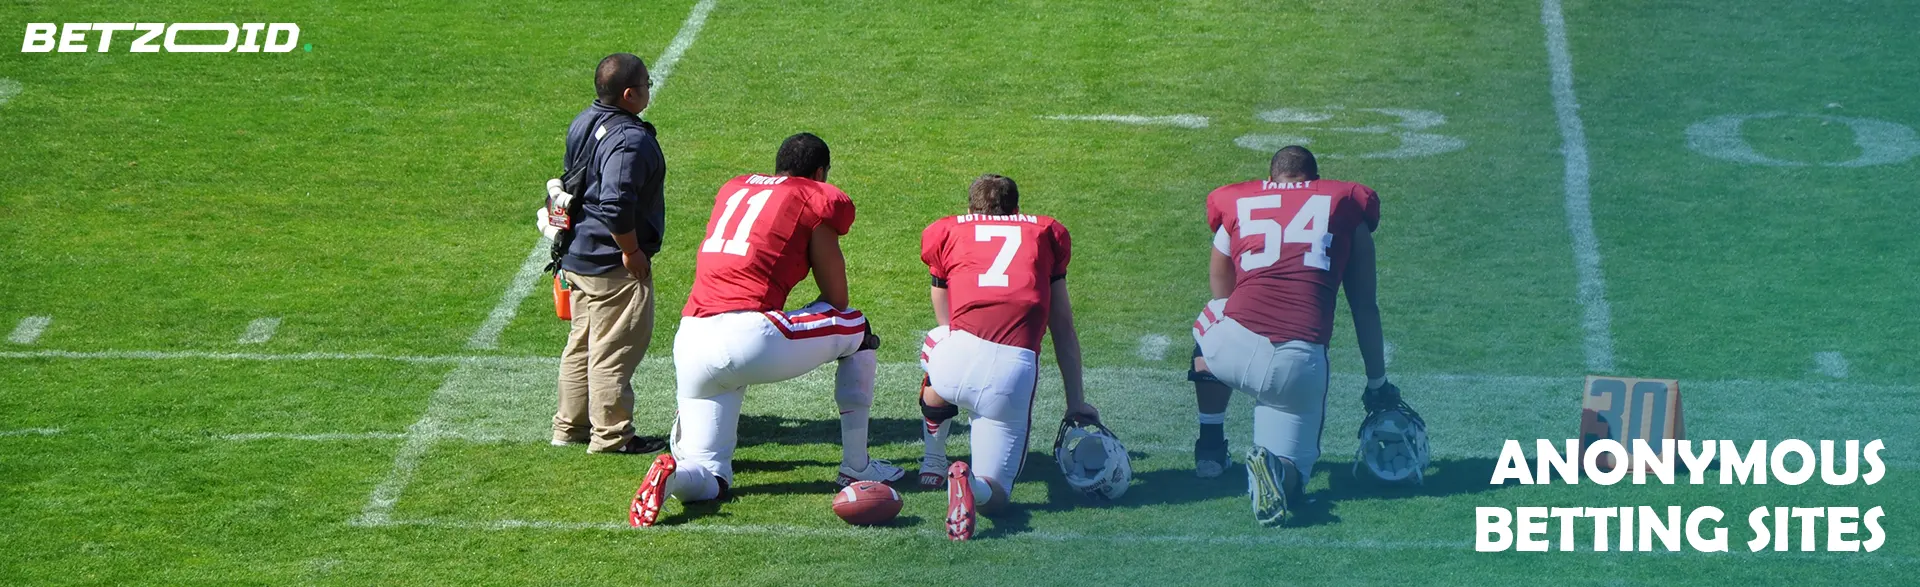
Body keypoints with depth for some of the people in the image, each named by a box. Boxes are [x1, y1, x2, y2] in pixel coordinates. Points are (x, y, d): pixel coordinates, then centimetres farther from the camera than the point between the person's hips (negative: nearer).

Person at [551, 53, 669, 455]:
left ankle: (570, 427, 27)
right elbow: (616, 205, -31)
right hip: (615, 266, -10)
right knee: (616, 349, 0)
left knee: (582, 343, 19)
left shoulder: (583, 123, 6)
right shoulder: (630, 140, -23)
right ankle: (611, 436, 7)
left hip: (578, 256, 10)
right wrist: (632, 251, -18)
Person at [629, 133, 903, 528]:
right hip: (748, 337, -5)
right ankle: (857, 469, 23)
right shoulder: (818, 200, 7)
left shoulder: (734, 188, 24)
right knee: (857, 331, 21)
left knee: (709, 482, 15)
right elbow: (836, 299, 11)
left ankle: (675, 474, -20)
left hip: (690, 343, 5)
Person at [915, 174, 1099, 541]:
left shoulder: (948, 232, 25)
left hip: (957, 358, 1)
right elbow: (1064, 329, 29)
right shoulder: (1045, 233, 26)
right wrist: (1076, 402, 38)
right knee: (992, 494, 9)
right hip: (1016, 371, -1)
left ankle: (933, 462, 44)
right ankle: (972, 483, -24)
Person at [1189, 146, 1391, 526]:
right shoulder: (1346, 202, 19)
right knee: (1290, 476, 14)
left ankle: (1210, 444, 31)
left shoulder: (1235, 203, 22)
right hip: (1302, 363, -1)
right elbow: (1364, 307, 22)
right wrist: (1377, 384, 31)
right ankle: (1277, 465, -20)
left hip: (1234, 349, 1)